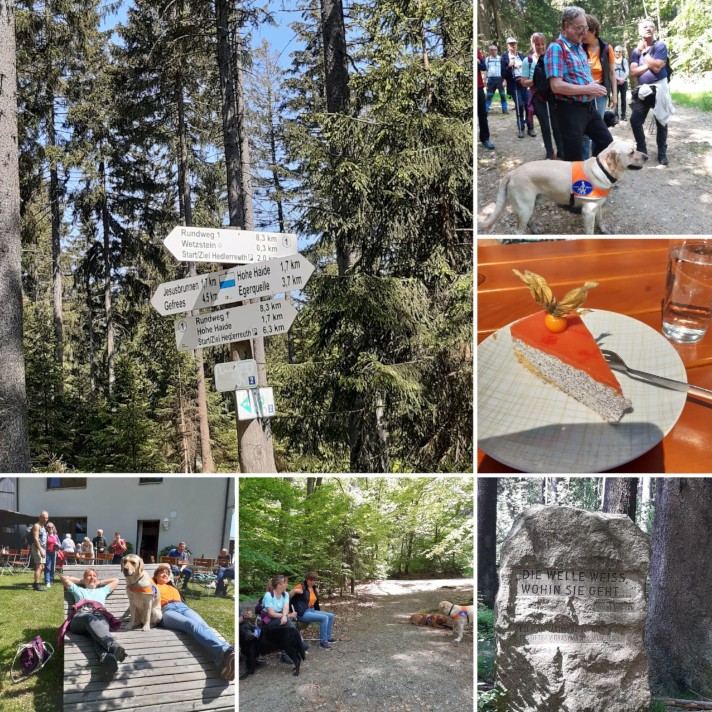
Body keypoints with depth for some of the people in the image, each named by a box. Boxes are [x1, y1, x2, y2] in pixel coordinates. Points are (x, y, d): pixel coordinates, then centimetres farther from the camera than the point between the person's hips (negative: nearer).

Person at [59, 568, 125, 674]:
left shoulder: (102, 590, 48)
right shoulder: (78, 589, 44)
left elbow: (116, 580, 59)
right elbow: (64, 578, 48)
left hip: (99, 615, 2)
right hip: (80, 615, -2)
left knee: (98, 626, -42)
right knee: (90, 618, -44)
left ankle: (105, 657, -77)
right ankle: (113, 645, -76)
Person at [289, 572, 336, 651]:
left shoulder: (314, 588, 13)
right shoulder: (301, 586, -10)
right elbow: (288, 596, -14)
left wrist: (317, 593, 12)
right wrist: (295, 591, -30)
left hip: (312, 611, 9)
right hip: (303, 613, -9)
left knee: (330, 616, 4)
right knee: (324, 618, -24)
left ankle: (327, 637, 14)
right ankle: (323, 641, -18)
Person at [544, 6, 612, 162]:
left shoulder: (580, 47, 14)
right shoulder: (556, 48, -14)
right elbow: (556, 86, -23)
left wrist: (594, 87, 4)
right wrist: (587, 89, -18)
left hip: (588, 106, 9)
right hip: (570, 109, -9)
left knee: (606, 141, 15)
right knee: (574, 157, 0)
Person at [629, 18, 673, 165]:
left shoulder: (660, 46, -5)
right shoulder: (636, 50, 8)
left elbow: (656, 67, -18)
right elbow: (633, 72, -3)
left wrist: (645, 52, -9)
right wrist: (649, 64, -14)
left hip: (659, 88, -4)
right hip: (642, 90, 4)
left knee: (661, 121, 3)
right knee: (635, 120, 0)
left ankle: (662, 153, 12)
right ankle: (641, 150, 16)